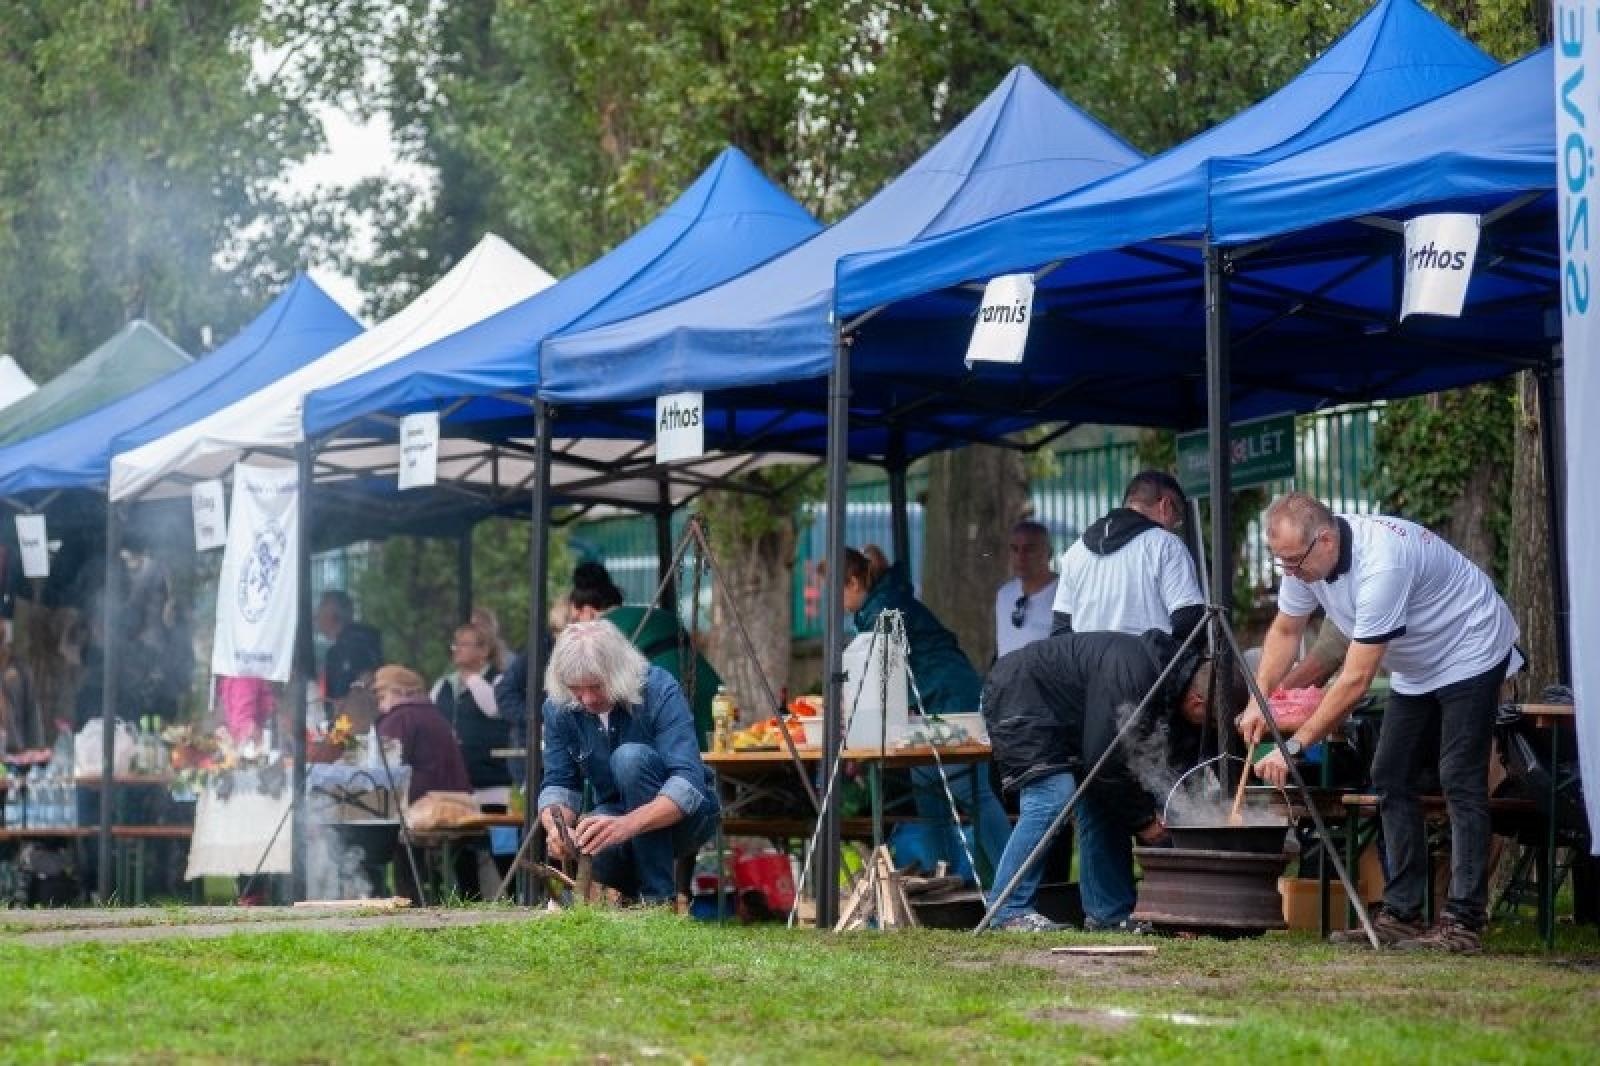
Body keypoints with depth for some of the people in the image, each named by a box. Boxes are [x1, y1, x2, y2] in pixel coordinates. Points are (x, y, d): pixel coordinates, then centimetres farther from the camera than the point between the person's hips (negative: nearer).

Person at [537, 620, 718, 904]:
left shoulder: (660, 691, -24)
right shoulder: (558, 708, -10)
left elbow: (688, 782, -34)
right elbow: (558, 784, -7)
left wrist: (627, 825, -50)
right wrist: (555, 826, -32)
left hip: (681, 815, -3)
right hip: (614, 816, 3)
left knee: (631, 758, -32)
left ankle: (659, 894, -24)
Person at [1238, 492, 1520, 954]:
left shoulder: (1379, 563, -38)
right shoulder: (1305, 555, -12)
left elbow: (1355, 680, -36)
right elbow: (1285, 631, 4)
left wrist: (1294, 746, -35)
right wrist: (1258, 700, -10)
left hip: (1468, 653, -9)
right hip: (1416, 667, 9)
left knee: (1460, 783, -16)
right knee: (1391, 779, 3)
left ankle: (1464, 923, -18)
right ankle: (1402, 915, 6)